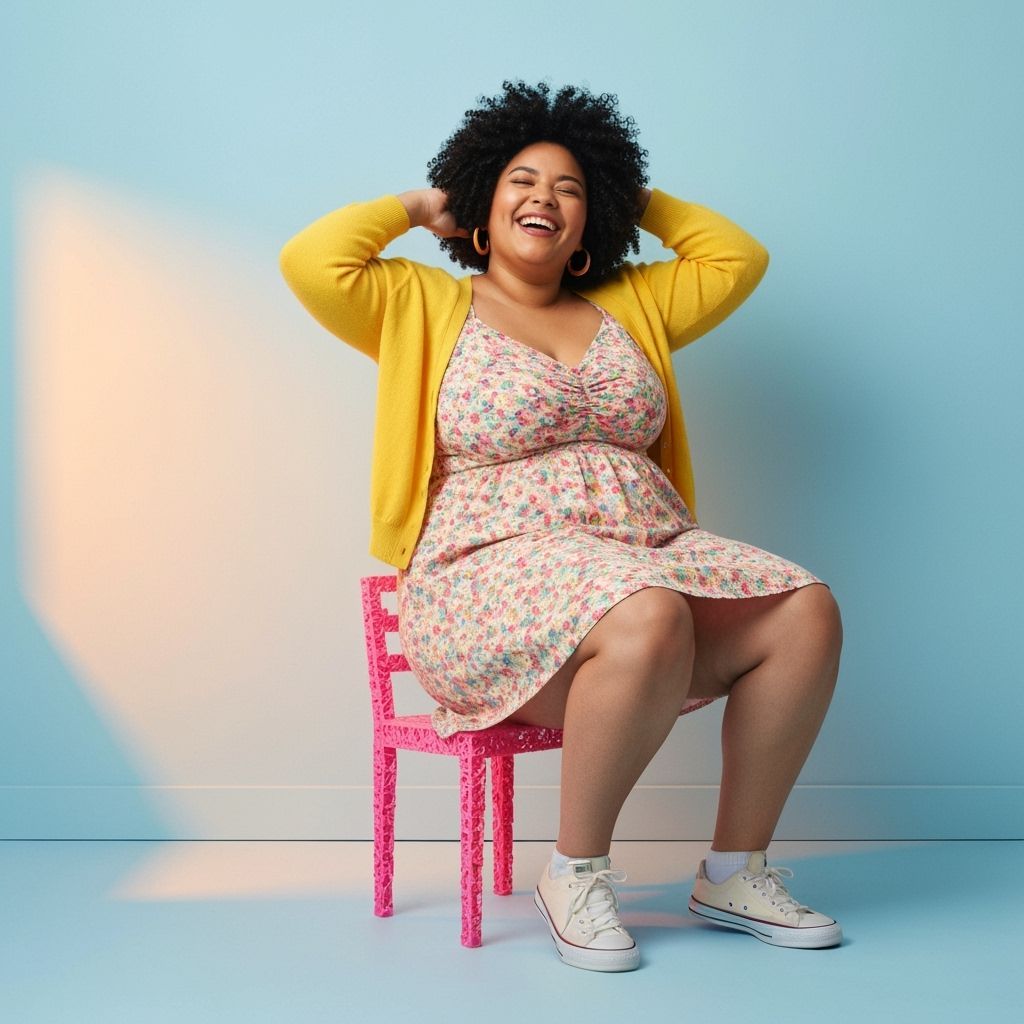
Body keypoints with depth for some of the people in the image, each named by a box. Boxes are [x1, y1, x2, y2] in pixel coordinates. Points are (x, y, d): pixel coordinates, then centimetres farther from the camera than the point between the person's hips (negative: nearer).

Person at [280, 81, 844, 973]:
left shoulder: (631, 308, 23)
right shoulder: (427, 307, 9)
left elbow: (738, 257, 27)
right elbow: (310, 260, -5)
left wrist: (633, 197, 27)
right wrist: (415, 207, 10)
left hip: (652, 554, 6)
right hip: (494, 573, -6)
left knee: (806, 611, -19)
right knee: (646, 620, -37)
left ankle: (735, 872, -4)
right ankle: (575, 873, -15)